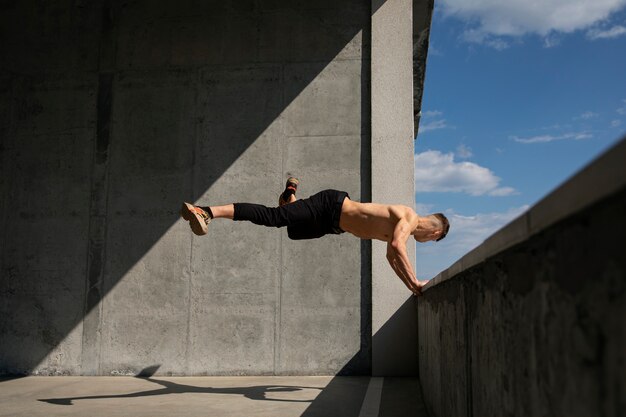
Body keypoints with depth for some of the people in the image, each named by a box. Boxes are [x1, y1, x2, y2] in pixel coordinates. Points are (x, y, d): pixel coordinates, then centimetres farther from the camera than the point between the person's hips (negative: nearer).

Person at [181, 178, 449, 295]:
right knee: (270, 216, -19)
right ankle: (206, 212, -23)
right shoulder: (409, 219, -13)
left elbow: (391, 256, 24)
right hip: (330, 207, -9)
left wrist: (410, 284, 20)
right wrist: (413, 281, -29)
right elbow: (397, 246, -33)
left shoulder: (403, 227, 15)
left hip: (332, 224, 9)